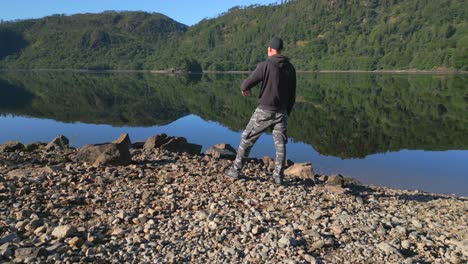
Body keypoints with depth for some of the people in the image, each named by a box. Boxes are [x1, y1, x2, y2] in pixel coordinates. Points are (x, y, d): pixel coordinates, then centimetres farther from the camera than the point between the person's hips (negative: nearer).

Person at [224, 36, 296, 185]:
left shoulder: (265, 65, -11)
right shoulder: (290, 68, 6)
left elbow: (247, 84, -11)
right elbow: (292, 95, 10)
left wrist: (244, 88, 13)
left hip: (264, 111, -4)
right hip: (281, 112, 4)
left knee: (247, 139, 8)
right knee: (280, 145, 10)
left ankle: (235, 170, 15)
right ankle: (278, 177, 10)